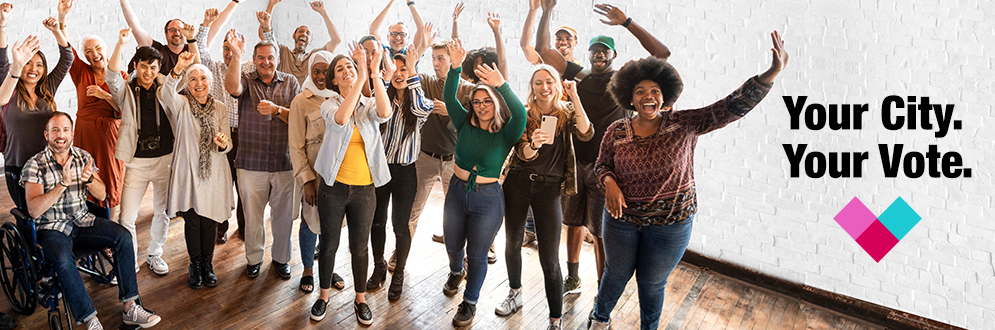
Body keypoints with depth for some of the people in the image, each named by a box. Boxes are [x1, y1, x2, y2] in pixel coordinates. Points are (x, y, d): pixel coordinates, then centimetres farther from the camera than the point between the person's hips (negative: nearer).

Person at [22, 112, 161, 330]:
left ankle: (130, 307, -18)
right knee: (63, 259, -35)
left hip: (82, 221, 4)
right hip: (52, 228, -4)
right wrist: (63, 184, -28)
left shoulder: (83, 157, 5)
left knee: (123, 236, -20)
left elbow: (101, 195, 4)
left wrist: (89, 179, -18)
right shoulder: (35, 165, -9)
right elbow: (34, 211, -18)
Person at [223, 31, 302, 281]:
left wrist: (277, 110, -18)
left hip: (284, 162, 1)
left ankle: (281, 258, 29)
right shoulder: (246, 80, 1)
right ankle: (254, 258, 30)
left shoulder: (290, 82, 5)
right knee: (252, 215, 11)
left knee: (284, 215, 9)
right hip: (251, 162, -1)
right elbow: (232, 87, -23)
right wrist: (236, 55, -35)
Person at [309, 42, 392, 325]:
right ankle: (323, 296, 30)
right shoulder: (329, 105, -2)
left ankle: (361, 299, 28)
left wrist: (374, 73, -29)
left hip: (364, 189, 1)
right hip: (333, 186, -1)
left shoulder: (370, 105, 2)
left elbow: (385, 113, -23)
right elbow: (341, 119, -27)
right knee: (329, 244, 11)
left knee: (360, 247, 10)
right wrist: (362, 77, -32)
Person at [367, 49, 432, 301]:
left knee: (400, 226, 5)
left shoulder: (418, 103, -6)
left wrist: (412, 72, -33)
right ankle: (379, 268, 35)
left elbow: (421, 108, -29)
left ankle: (398, 274, 25)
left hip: (404, 171, -2)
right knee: (377, 221, 13)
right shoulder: (384, 98, 2)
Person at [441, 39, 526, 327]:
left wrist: (502, 86, -47)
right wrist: (455, 68, -30)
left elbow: (520, 114, -32)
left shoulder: (506, 134, -11)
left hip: (488, 198, -3)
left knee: (477, 255, 7)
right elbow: (449, 98, -14)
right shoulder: (465, 124, -2)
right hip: (457, 192, 3)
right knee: (453, 246, 21)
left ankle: (470, 303, 28)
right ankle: (456, 272, 55)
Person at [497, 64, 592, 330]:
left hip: (549, 186, -1)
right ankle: (515, 294, 41)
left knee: (550, 260, -5)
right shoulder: (524, 113, -1)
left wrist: (574, 96, -19)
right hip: (518, 182, 2)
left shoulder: (567, 112, 2)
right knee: (513, 244, 16)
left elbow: (586, 134, -17)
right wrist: (534, 144, -33)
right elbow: (523, 153, -10)